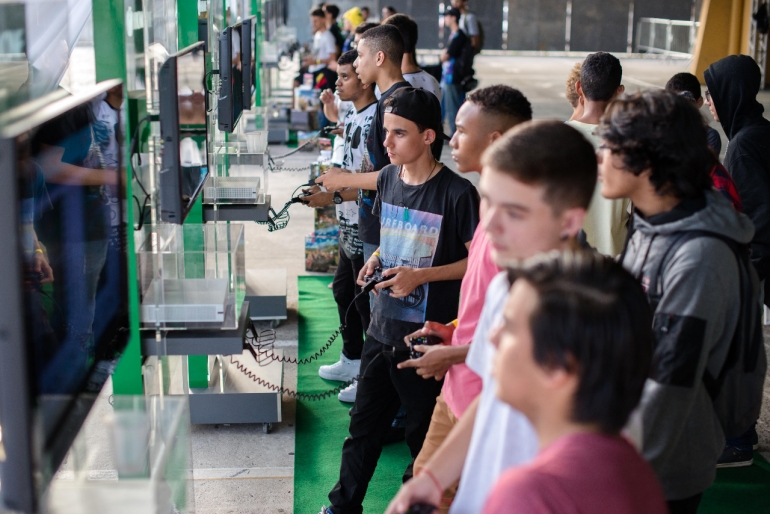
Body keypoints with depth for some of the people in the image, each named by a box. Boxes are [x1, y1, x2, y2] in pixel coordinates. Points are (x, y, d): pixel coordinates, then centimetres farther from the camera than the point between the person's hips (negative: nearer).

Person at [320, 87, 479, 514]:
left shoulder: (457, 193, -18)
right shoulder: (387, 179, 3)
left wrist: (422, 275, -21)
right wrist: (376, 259, -1)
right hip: (382, 330, 6)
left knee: (424, 434, 11)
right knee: (364, 423, 17)